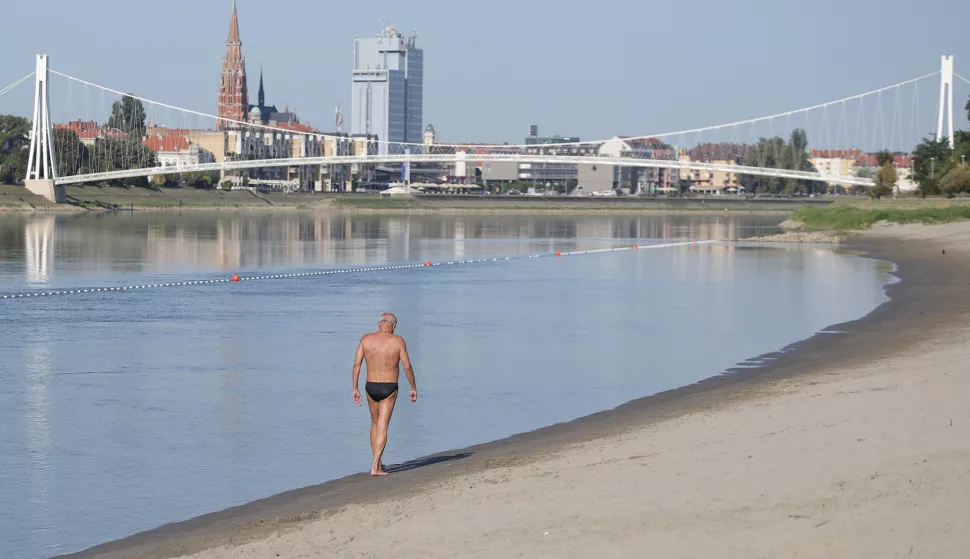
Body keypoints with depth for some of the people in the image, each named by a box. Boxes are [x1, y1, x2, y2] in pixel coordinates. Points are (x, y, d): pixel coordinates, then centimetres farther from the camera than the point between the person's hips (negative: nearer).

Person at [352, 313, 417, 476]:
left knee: (375, 424, 22)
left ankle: (378, 462, 30)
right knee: (382, 427, -1)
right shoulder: (398, 341, -8)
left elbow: (357, 364, -4)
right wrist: (413, 387, 5)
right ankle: (375, 467, -9)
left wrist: (355, 389, 2)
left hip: (371, 387, 3)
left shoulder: (366, 339, -2)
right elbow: (407, 367, -7)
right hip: (389, 389, -3)